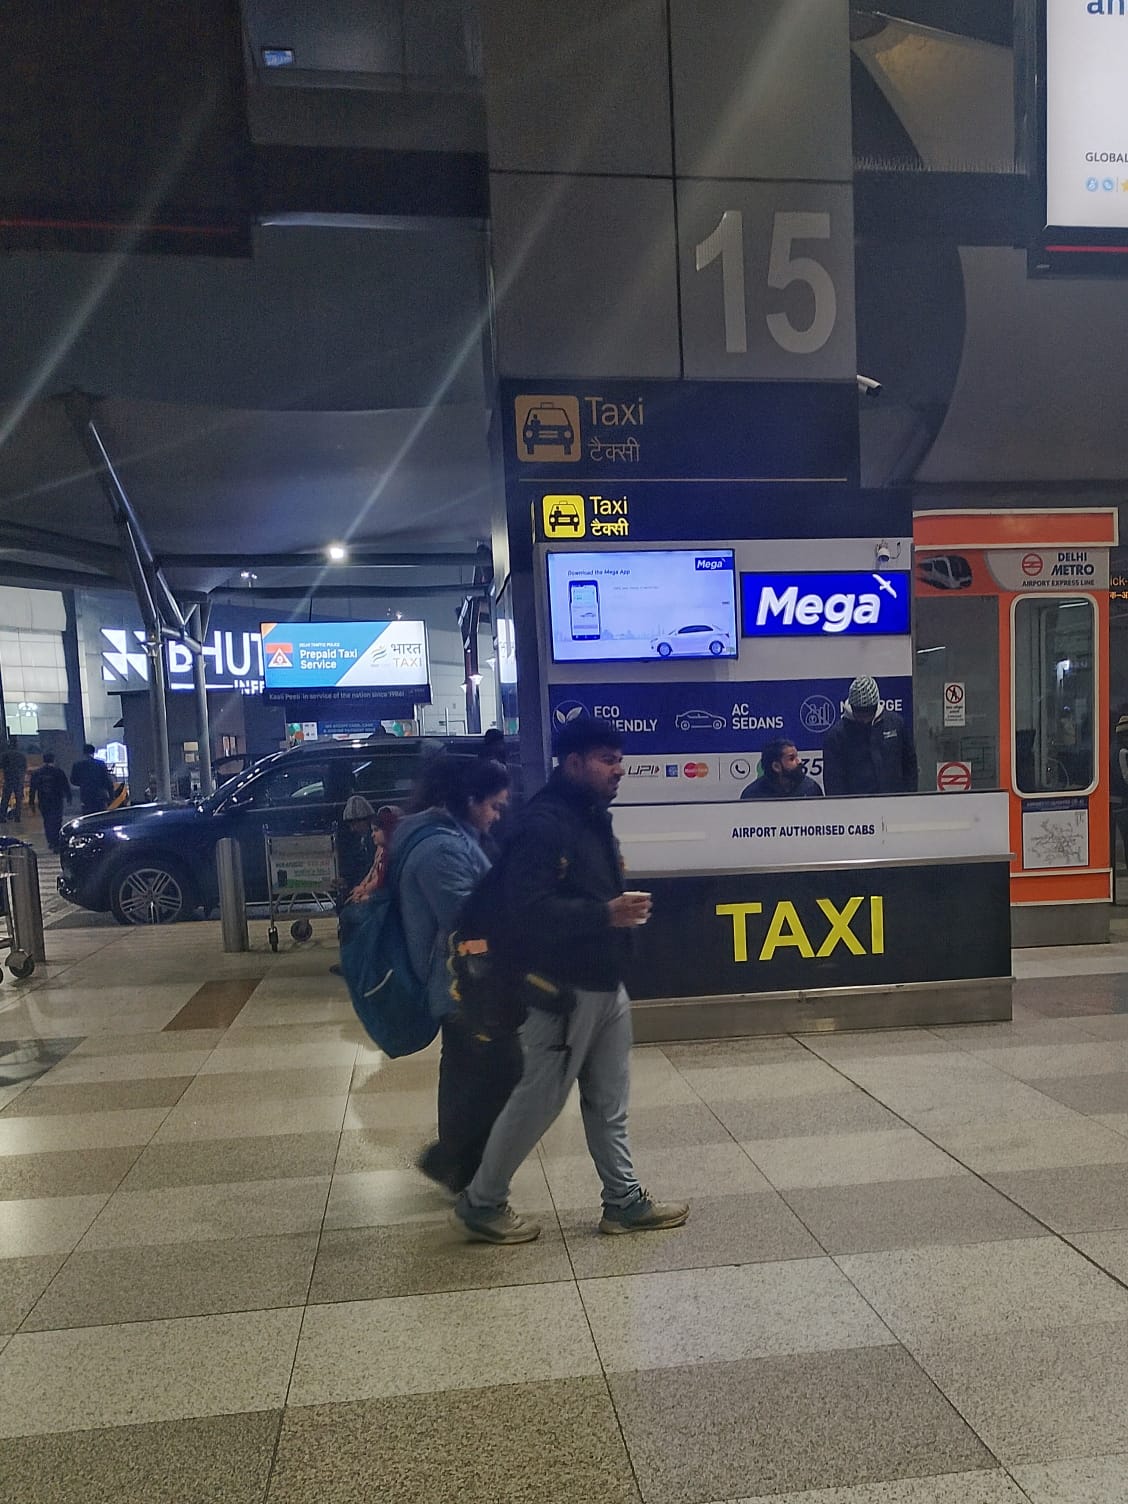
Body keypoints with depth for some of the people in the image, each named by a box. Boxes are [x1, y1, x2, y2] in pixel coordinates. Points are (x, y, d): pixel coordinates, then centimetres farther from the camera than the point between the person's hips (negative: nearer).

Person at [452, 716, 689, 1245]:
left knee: (609, 1103, 18)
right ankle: (480, 1204, 21)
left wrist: (626, 907, 3)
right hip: (564, 991, -9)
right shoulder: (543, 824, -20)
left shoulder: (595, 818, 10)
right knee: (537, 1101, 4)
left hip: (607, 986, 9)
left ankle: (625, 1201, 31)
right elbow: (527, 911, -28)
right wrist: (607, 914, -28)